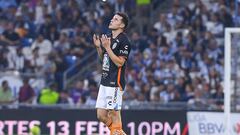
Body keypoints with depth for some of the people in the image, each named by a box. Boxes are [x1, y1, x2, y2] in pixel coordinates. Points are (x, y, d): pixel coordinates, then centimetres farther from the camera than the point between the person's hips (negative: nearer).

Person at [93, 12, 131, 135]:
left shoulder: (124, 41, -11)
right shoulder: (109, 38, 15)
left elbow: (120, 62, -18)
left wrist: (107, 47, -19)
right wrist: (98, 47, 7)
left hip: (115, 83, -9)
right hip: (104, 82, 9)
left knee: (114, 113, -6)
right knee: (101, 115, 9)